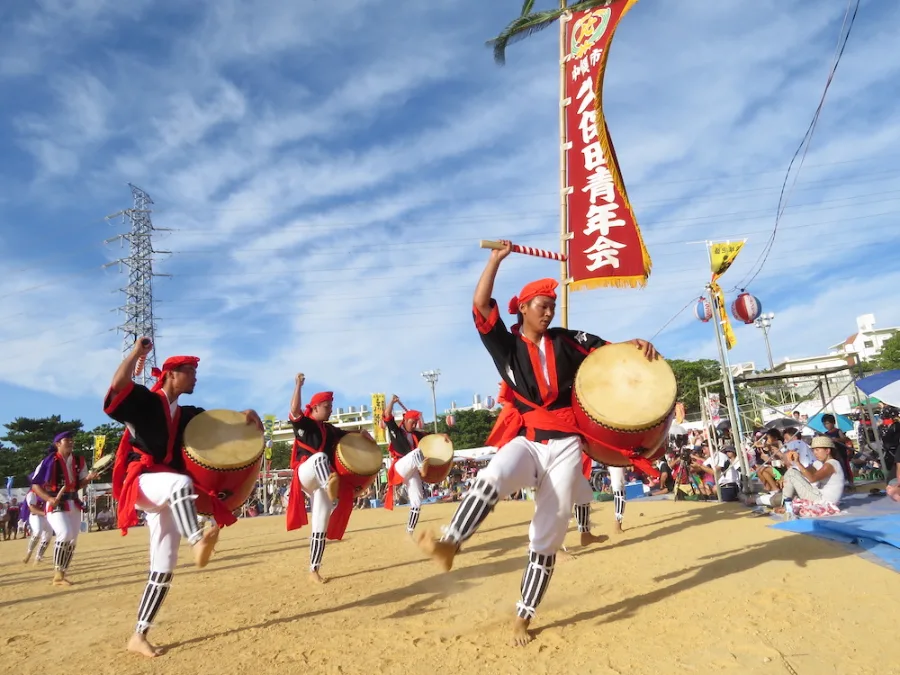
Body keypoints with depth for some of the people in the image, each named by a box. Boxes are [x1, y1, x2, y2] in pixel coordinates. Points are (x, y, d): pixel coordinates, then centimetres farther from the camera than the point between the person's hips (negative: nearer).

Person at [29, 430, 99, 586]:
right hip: (56, 505, -7)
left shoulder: (78, 461, 6)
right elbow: (35, 485, -12)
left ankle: (61, 575, 22)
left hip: (74, 504, 7)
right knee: (65, 535, -23)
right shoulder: (50, 461, -12)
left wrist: (89, 478, -9)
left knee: (72, 540, 8)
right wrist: (50, 499, -25)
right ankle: (57, 573, -7)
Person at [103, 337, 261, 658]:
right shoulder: (144, 400, -3)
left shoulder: (187, 413, 15)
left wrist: (246, 414, 3)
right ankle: (199, 543, -52)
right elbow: (118, 384, -24)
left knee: (164, 566, 3)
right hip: (142, 483, -6)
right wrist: (137, 352, -15)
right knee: (181, 482, -41)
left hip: (169, 494, 6)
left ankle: (138, 636, 14)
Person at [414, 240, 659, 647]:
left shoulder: (566, 341, 10)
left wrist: (636, 345, -10)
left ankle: (523, 616, 12)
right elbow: (480, 305, -5)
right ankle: (448, 545, -46)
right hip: (525, 440, -1)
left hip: (564, 444, 1)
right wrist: (497, 258, -4)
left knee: (548, 534, 2)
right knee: (492, 479, -37)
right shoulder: (506, 343, 5)